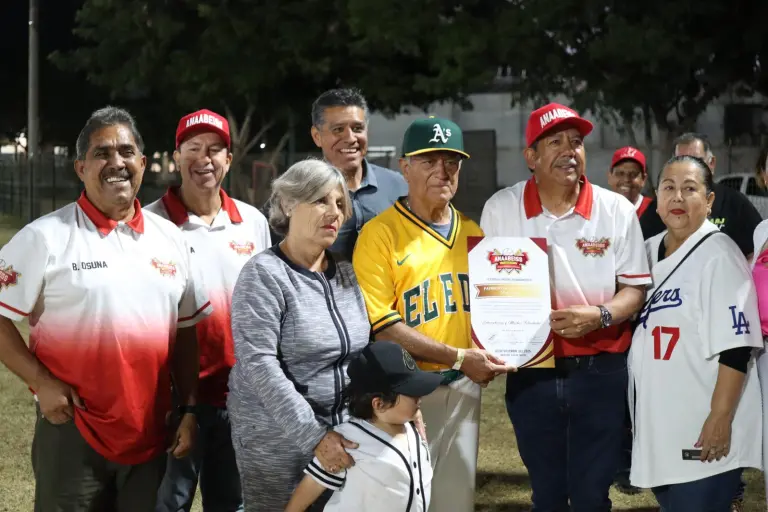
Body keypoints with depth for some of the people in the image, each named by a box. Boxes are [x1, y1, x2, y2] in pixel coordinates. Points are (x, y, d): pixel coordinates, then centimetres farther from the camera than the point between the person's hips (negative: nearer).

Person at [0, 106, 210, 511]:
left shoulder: (168, 238, 9)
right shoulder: (47, 237, -6)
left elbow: (185, 333, 13)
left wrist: (189, 410, 7)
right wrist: (42, 383, -14)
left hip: (152, 435, 4)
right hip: (72, 429, -4)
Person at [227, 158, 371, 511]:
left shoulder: (346, 273, 8)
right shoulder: (264, 274, -11)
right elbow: (260, 365, -20)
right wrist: (313, 435, -23)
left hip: (342, 433, 6)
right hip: (277, 439, -6)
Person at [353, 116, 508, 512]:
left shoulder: (472, 233, 10)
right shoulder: (381, 233, -9)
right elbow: (380, 324, -16)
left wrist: (488, 355, -1)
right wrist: (457, 357, -18)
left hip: (462, 388, 6)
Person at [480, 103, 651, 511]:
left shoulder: (617, 210, -3)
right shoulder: (501, 209, -2)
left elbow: (635, 289, 1)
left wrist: (599, 316, -19)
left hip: (599, 372, -1)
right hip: (530, 373, 1)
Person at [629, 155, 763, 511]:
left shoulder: (719, 255, -12)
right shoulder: (647, 251, 11)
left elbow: (736, 346, -18)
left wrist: (721, 418, -22)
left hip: (703, 429, -8)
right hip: (656, 425, 8)